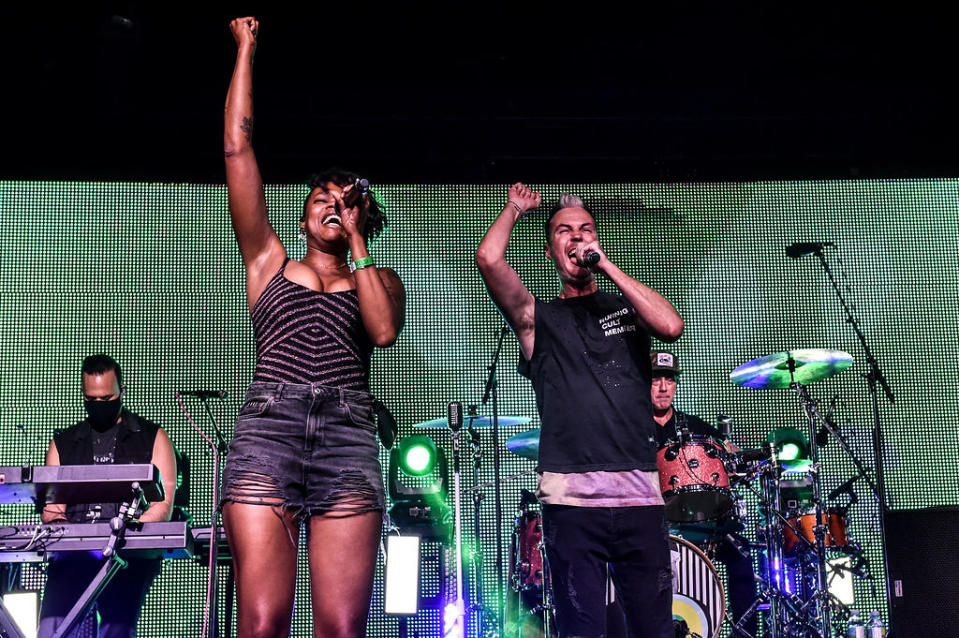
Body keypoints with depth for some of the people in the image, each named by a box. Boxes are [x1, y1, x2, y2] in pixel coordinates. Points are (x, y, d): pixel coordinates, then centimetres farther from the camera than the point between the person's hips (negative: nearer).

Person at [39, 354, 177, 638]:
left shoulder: (152, 438, 16)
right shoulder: (63, 442, 25)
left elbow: (163, 505, 4)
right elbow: (52, 506, 16)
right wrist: (56, 521, -10)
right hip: (73, 549, 2)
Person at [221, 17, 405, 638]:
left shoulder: (380, 279, 24)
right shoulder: (270, 263, 22)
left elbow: (384, 330, -1)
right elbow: (238, 149, 17)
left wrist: (358, 239, 7)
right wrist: (245, 50, 19)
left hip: (348, 435, 1)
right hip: (268, 424, 0)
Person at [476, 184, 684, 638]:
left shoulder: (628, 308, 19)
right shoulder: (539, 319, 13)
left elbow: (672, 327, -4)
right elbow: (488, 259, -3)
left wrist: (607, 265, 1)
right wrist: (515, 209, 15)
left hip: (639, 495, 1)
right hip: (570, 497, -1)